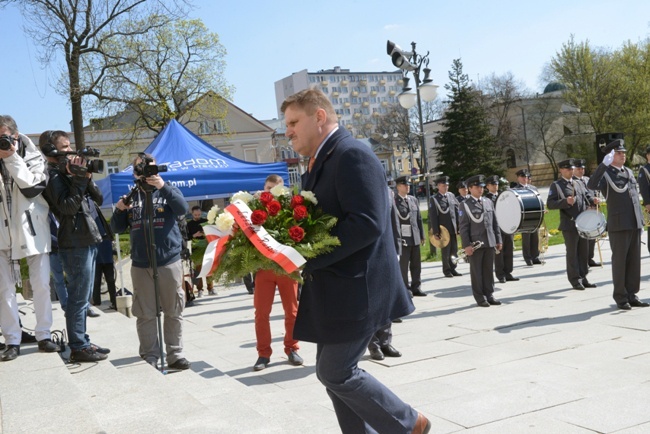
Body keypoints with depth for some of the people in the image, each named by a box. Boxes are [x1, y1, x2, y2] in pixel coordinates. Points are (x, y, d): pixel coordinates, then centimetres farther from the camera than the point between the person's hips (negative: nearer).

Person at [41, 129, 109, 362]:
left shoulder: (69, 171, 18)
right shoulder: (53, 175, -8)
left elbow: (98, 198, 12)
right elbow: (68, 207, -21)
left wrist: (87, 177, -3)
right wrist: (79, 179, -19)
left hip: (87, 241, 9)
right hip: (75, 244, -9)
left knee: (83, 298, 14)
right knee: (78, 298, -6)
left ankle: (83, 342, 22)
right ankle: (78, 348, -1)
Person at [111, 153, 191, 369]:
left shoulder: (167, 190, 5)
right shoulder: (131, 196, 12)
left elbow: (183, 209, -16)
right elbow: (117, 228, 11)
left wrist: (163, 186, -25)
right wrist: (119, 210, -8)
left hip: (169, 262, -2)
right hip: (140, 265, 2)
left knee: (174, 311, 4)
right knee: (145, 314, 4)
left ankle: (175, 355, 12)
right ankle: (150, 356, 11)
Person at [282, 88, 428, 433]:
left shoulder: (352, 155, -16)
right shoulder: (321, 162, 15)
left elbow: (367, 223, -26)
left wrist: (305, 258, -25)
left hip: (356, 289, -10)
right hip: (334, 291, 10)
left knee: (335, 373, -3)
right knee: (334, 373, 13)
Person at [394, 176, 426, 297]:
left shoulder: (413, 199, 12)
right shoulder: (393, 201, -7)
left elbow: (419, 218, 14)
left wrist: (422, 235, 12)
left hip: (415, 238, 6)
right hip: (403, 238, -6)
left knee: (416, 265, 10)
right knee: (403, 266, 2)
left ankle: (416, 288, 19)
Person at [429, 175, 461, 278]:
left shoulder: (451, 196, 10)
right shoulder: (434, 199, -5)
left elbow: (456, 211, 11)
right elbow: (433, 216, -9)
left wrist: (458, 227, 6)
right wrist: (435, 231, -14)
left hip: (453, 228, 5)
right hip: (443, 229, -5)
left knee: (454, 250, 9)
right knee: (446, 251, 3)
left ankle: (452, 269, 20)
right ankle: (447, 270, 14)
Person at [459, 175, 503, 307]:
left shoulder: (488, 202, 12)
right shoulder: (465, 205, -3)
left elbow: (495, 223, 14)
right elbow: (463, 227, -6)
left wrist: (498, 240, 11)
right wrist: (466, 245, -12)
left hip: (489, 243, 4)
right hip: (474, 244, -4)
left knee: (489, 270, 9)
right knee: (477, 272, 3)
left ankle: (489, 295, 17)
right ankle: (480, 297, 10)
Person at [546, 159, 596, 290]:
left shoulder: (578, 184, 17)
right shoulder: (556, 185, -2)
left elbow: (586, 198, 25)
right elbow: (550, 204, -11)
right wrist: (566, 201, -23)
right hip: (569, 224, -6)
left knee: (584, 251, 9)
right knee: (572, 252, -1)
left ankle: (583, 278, 18)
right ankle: (575, 280, 7)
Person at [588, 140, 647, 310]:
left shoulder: (629, 172, 16)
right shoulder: (605, 174, -6)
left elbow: (635, 195, 22)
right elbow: (591, 185, -27)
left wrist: (641, 220, 18)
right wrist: (604, 164, -35)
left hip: (635, 224, 7)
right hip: (619, 225, -6)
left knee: (634, 260, 8)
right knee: (619, 261, 0)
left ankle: (631, 295, 16)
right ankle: (621, 297, 8)